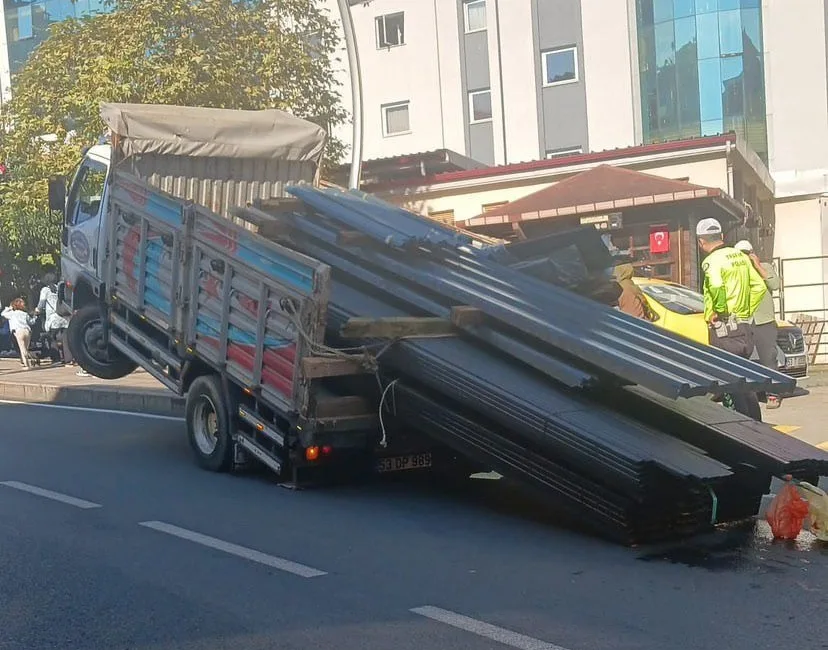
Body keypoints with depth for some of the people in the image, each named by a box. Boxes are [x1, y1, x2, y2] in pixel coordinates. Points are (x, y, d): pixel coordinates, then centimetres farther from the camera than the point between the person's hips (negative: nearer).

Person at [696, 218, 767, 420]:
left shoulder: (712, 261, -12)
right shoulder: (740, 256, 13)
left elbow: (716, 286, -32)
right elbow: (759, 286, 13)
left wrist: (718, 311, -18)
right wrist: (748, 310, 15)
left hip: (724, 328, -8)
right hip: (745, 326, 8)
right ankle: (755, 421, 24)